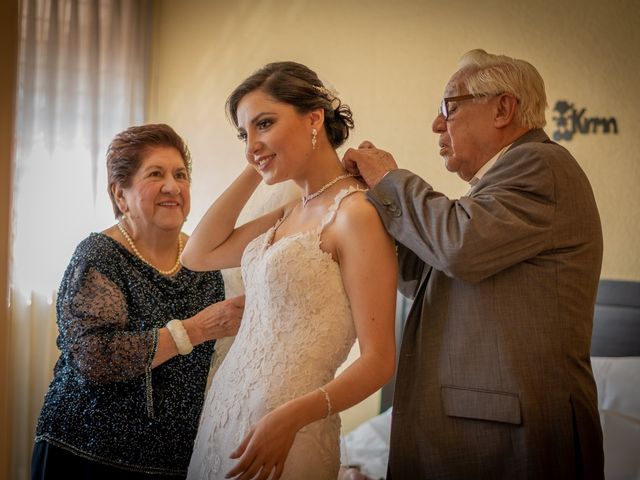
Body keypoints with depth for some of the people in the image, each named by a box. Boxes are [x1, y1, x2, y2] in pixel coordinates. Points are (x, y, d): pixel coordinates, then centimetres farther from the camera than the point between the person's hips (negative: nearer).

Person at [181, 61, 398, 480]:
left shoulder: (356, 212, -16)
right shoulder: (290, 213, 8)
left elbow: (379, 360, -18)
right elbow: (199, 255, 10)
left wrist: (291, 416, -31)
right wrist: (253, 171, 6)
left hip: (280, 430, -8)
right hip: (226, 410, 8)